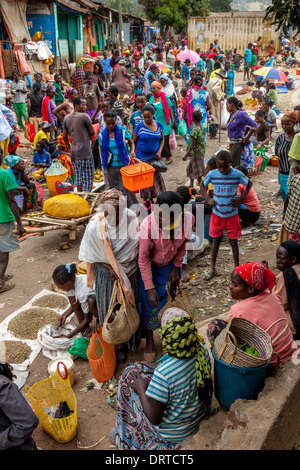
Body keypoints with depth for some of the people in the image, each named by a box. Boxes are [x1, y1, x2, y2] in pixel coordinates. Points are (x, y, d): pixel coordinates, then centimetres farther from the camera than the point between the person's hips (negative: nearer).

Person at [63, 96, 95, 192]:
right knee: (88, 176, 0)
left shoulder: (67, 118, 10)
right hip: (85, 152, -7)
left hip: (73, 152, 7)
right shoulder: (84, 116, -10)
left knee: (78, 176, 14)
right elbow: (92, 132, -6)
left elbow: (64, 136, 12)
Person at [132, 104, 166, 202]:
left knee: (156, 178, 7)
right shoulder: (139, 126, -8)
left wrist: (159, 152, -3)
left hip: (154, 157, 3)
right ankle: (146, 201, 16)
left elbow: (162, 139, 10)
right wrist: (133, 152, -10)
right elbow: (134, 141, -2)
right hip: (142, 158, -3)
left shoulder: (159, 125, 1)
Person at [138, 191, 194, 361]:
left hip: (170, 265, 3)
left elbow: (184, 243, -4)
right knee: (149, 303, 3)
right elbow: (143, 258, -24)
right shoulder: (148, 225, -37)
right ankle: (150, 341, 26)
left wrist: (176, 268, -1)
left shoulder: (188, 219, -27)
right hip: (150, 266, -3)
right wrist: (149, 288, -22)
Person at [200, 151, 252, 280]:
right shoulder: (212, 174, -10)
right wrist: (207, 199, -4)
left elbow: (249, 183, 4)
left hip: (232, 214, -1)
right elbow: (202, 184, 9)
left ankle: (237, 268, 24)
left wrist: (241, 198, -9)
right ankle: (213, 269, 23)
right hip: (217, 214, 1)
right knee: (216, 240, 11)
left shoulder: (237, 174, -13)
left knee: (233, 241, 9)